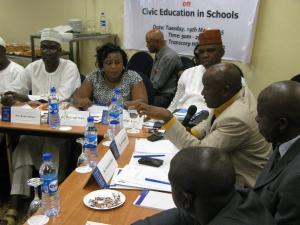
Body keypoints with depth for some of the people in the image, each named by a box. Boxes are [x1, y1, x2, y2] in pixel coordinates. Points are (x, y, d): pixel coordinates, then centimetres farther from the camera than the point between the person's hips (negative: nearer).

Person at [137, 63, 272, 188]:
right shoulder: (235, 92, -6)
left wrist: (168, 119, -32)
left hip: (240, 182, -7)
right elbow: (211, 121, 11)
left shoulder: (237, 119, -32)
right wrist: (191, 134, -7)